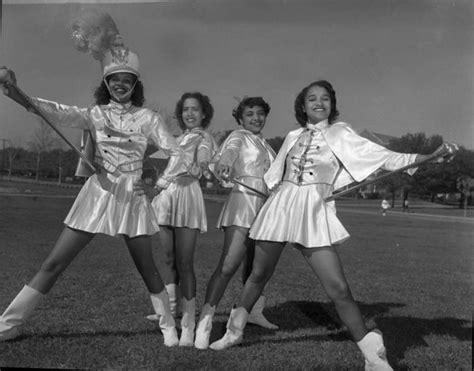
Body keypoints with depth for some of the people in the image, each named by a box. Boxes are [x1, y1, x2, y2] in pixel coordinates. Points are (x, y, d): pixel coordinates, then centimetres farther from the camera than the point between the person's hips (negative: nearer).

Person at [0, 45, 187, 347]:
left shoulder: (148, 118, 1)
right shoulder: (94, 114, 3)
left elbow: (177, 155, 3)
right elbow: (60, 113, -16)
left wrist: (158, 187, -3)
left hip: (132, 198, -1)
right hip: (97, 195, 1)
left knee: (146, 268, 5)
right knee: (54, 263, 1)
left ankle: (168, 325, 25)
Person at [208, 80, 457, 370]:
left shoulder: (340, 134, 5)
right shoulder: (293, 137, 13)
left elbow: (383, 157, -3)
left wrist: (431, 156, -11)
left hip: (315, 212, -3)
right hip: (280, 206, 3)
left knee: (339, 289, -11)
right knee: (259, 274, 12)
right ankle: (235, 331, 34)